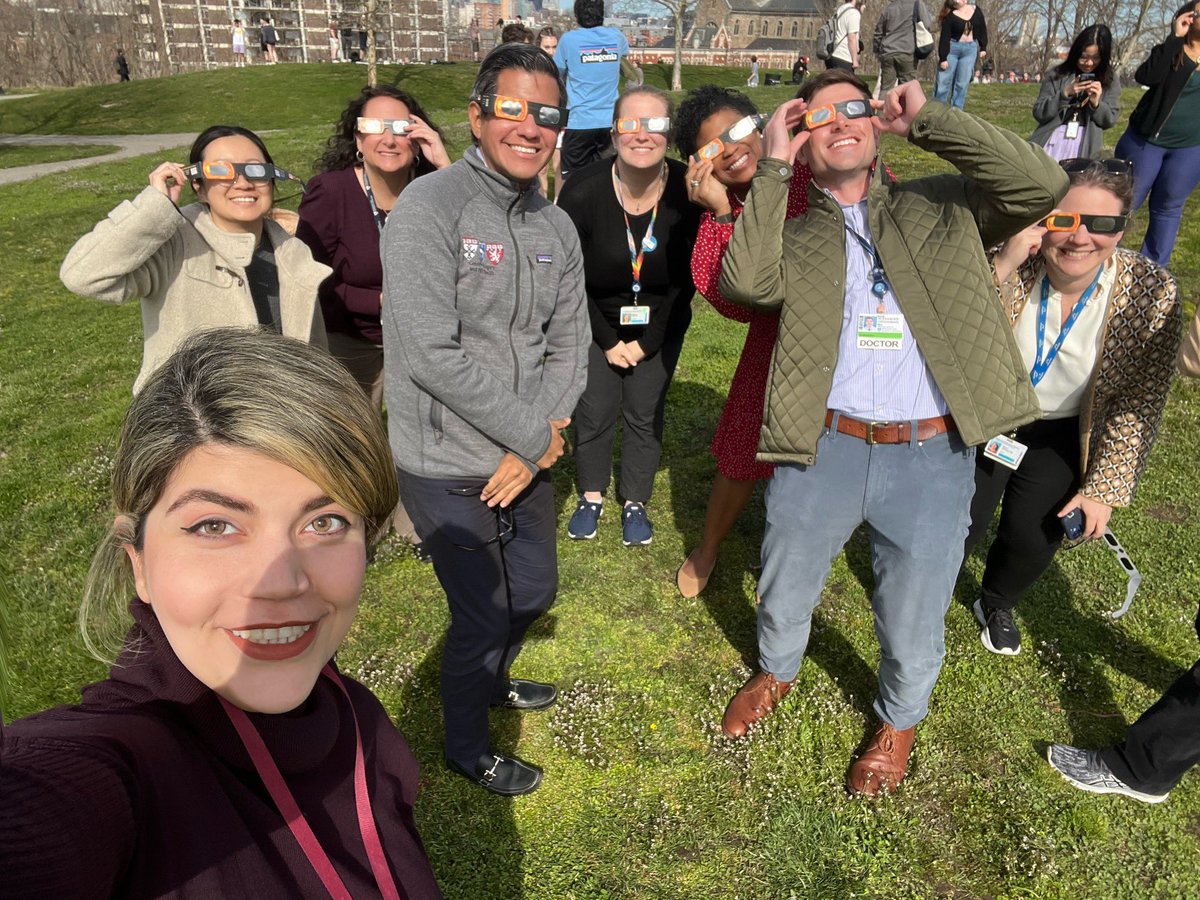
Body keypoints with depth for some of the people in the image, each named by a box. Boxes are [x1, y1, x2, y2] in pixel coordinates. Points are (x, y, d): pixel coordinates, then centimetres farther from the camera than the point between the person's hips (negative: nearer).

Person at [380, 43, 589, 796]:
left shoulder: (557, 227, 4)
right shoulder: (428, 209, -18)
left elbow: (569, 346, 4)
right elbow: (431, 356, -25)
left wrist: (536, 443, -9)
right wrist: (536, 435, -19)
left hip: (525, 457, 7)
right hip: (449, 469, -6)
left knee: (535, 590, 23)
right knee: (484, 616, 8)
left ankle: (491, 679, 56)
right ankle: (467, 747, 38)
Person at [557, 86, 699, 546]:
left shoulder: (687, 193, -21)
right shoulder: (581, 192, -23)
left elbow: (686, 281, -10)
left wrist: (646, 343, -7)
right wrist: (608, 342, -7)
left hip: (660, 329, 1)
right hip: (595, 323, 0)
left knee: (645, 415, 8)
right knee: (592, 413, 6)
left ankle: (635, 502, 30)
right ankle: (592, 495, 32)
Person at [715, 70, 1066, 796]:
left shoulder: (942, 208, 8)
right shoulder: (796, 235, 8)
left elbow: (1044, 185, -7)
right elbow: (746, 281, -12)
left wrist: (928, 121, -4)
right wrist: (773, 168, -5)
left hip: (932, 456, 0)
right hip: (821, 448, 1)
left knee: (912, 625, 15)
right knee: (785, 593, 21)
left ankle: (899, 722, 47)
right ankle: (776, 673, 54)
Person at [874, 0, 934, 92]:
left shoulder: (889, 8, 12)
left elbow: (878, 32, 17)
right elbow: (928, 25, -3)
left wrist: (877, 51, 27)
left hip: (887, 53, 3)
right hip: (907, 53, -3)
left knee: (885, 88, 4)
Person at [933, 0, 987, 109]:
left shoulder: (976, 10, 3)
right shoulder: (950, 16, -11)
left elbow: (982, 29, 11)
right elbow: (944, 37, -13)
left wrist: (983, 48, 8)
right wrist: (943, 58, -18)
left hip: (970, 49, 3)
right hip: (951, 48, -3)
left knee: (962, 83, 1)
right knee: (943, 81, -3)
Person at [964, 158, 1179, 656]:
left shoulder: (1152, 292, -21)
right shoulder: (1007, 267, -24)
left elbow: (1140, 400, -12)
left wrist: (1103, 488, -10)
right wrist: (1003, 265, -42)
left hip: (1063, 436, 1)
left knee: (1033, 540, 8)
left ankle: (997, 604, 43)